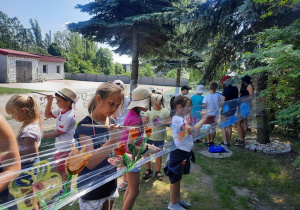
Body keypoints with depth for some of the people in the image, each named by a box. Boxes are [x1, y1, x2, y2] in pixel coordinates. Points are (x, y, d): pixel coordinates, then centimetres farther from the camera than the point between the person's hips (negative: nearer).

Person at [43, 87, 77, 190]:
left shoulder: (68, 117, -26)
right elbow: (47, 115, 15)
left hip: (65, 148, -9)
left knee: (65, 171, 8)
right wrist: (49, 102, 1)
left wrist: (42, 136, -13)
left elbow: (57, 133, -22)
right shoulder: (61, 111, 1)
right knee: (59, 169, 23)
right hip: (59, 146, 10)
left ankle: (66, 190, 28)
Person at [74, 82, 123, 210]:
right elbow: (90, 162, -28)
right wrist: (112, 141, -37)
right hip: (92, 190, -6)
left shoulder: (112, 123, -1)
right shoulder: (85, 126, -20)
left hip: (110, 185, 7)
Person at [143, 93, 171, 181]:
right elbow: (144, 121, -5)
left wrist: (163, 123, -25)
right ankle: (148, 169, 31)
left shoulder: (165, 111, -5)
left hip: (159, 136, -1)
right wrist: (144, 121, -28)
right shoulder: (148, 111, -4)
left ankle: (158, 171, 30)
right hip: (148, 135, 1)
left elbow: (170, 122, -6)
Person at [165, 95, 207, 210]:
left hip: (183, 153, 10)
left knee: (178, 178, 22)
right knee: (175, 178, 7)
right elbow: (192, 130, -34)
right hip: (179, 153, -10)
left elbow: (190, 130, 8)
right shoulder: (177, 119, -23)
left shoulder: (180, 118, 9)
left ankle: (178, 199, 37)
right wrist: (203, 119, -26)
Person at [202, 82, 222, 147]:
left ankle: (208, 142, 10)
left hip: (208, 114, -3)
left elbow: (204, 105, -20)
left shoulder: (206, 96, -15)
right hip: (215, 114, 3)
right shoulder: (218, 95, -6)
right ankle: (212, 141, 22)